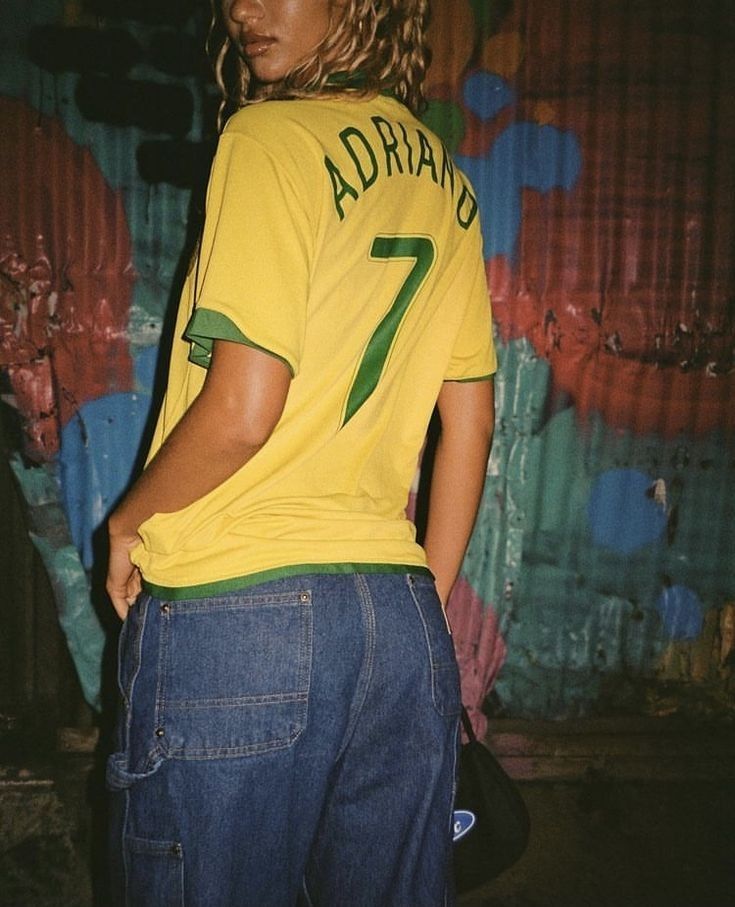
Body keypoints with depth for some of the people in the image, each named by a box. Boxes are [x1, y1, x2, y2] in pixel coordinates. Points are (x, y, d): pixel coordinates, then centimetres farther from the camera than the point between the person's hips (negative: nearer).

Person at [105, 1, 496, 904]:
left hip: (234, 606, -6)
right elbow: (469, 425, 12)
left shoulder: (271, 138, -8)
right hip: (400, 616, 7)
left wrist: (129, 519, 1)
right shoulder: (444, 182, 12)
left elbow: (240, 413, -17)